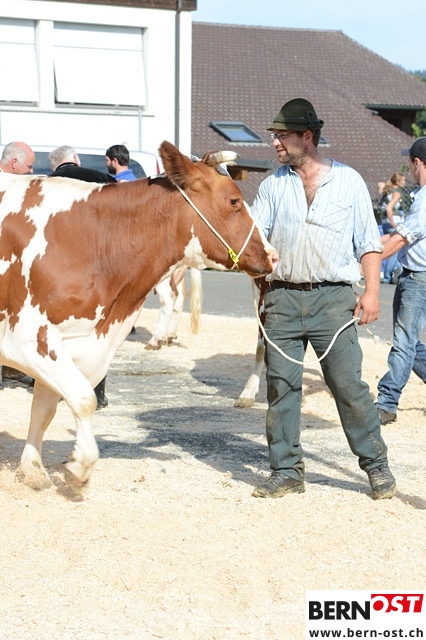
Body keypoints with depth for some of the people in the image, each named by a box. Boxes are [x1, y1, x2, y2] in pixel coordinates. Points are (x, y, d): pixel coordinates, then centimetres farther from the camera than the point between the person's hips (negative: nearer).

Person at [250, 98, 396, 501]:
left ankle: (377, 467, 11)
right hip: (282, 297, 3)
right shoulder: (273, 185, 11)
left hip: (332, 298, -3)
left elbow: (368, 242, 6)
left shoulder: (348, 181, 6)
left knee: (348, 384, -3)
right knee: (281, 385, 2)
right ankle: (287, 471, 13)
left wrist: (371, 290, -4)